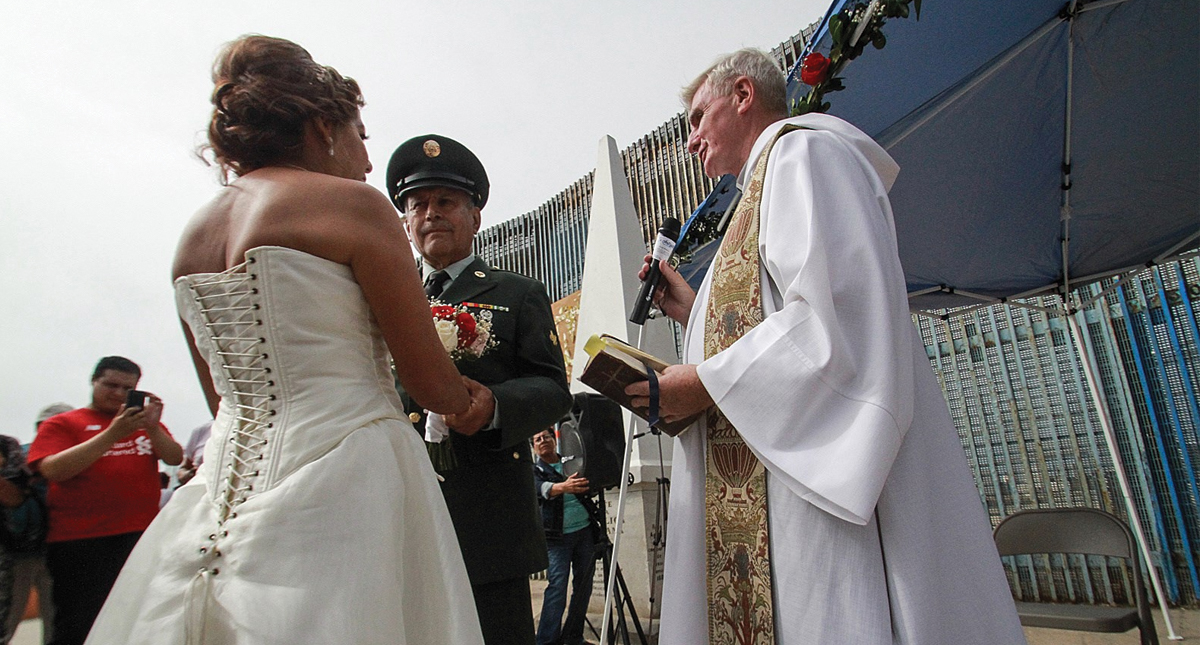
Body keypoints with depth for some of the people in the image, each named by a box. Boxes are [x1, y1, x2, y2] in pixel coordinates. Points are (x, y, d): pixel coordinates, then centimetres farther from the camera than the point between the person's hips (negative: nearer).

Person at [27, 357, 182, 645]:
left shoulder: (146, 421, 13)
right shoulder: (61, 424, 5)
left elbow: (175, 458, 1)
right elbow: (53, 470, -12)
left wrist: (152, 427, -17)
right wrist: (113, 433, -20)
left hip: (142, 536, 3)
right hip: (79, 543, -3)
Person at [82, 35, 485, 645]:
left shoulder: (192, 236, 14)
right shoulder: (350, 203, -7)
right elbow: (433, 384, -6)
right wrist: (473, 401, 15)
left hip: (226, 483, 8)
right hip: (342, 475, -7)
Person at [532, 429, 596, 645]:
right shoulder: (535, 471, 2)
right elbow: (542, 488, -20)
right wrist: (563, 486, -41)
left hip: (585, 531, 3)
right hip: (557, 536, -3)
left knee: (584, 585, 6)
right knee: (557, 586, -12)